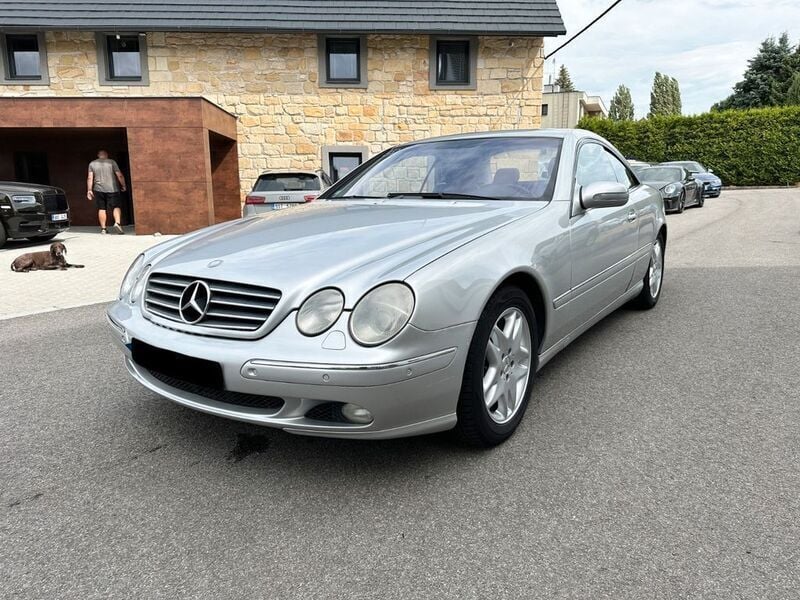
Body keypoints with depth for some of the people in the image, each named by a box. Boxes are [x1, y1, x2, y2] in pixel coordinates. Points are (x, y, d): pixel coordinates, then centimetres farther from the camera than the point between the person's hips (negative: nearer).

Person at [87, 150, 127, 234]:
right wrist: (123, 186, 9)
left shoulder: (92, 164, 9)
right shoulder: (112, 162, 2)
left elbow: (90, 178, 2)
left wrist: (89, 190, 3)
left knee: (101, 209, 7)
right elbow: (120, 175, -2)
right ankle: (117, 223, -25)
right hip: (112, 189, -2)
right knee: (116, 206, -2)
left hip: (99, 189, 2)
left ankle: (103, 228, 7)